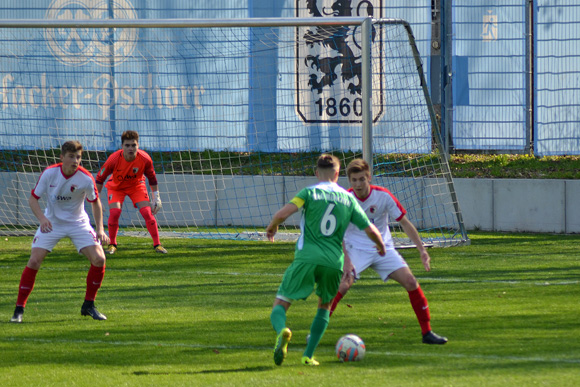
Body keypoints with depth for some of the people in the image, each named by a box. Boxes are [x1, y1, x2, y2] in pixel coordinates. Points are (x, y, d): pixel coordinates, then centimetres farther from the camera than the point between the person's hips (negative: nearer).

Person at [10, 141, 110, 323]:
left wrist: (100, 229, -7)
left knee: (99, 259, -15)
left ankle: (88, 306, 4)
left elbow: (95, 203, 1)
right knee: (34, 261, -17)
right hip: (51, 223, -1)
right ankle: (19, 310, -6)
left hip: (78, 223, 1)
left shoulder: (86, 178, -16)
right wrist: (42, 218, -28)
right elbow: (33, 198, -9)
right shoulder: (49, 173, -17)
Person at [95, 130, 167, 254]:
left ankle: (157, 244, -1)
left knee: (147, 212, -13)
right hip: (116, 187, -1)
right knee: (114, 212, -22)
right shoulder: (114, 159, -31)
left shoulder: (145, 159, -26)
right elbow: (100, 178, -16)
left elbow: (152, 178, -6)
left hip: (136, 186, 1)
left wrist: (156, 197, -2)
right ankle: (112, 245, -2)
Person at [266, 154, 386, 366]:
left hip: (307, 258, -3)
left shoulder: (310, 192, 4)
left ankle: (281, 331, -35)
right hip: (334, 261, 3)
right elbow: (370, 230, 13)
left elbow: (283, 213, -10)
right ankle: (308, 355, 17)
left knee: (280, 304, 0)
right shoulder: (348, 199, 12)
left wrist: (272, 227, 11)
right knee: (324, 305, 27)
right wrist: (380, 245, 35)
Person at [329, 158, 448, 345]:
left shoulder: (383, 195, -12)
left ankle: (427, 332, 1)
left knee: (410, 282, -10)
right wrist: (345, 260, -27)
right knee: (343, 284, -25)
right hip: (356, 250, -2)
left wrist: (422, 250, -10)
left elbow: (404, 223, -4)